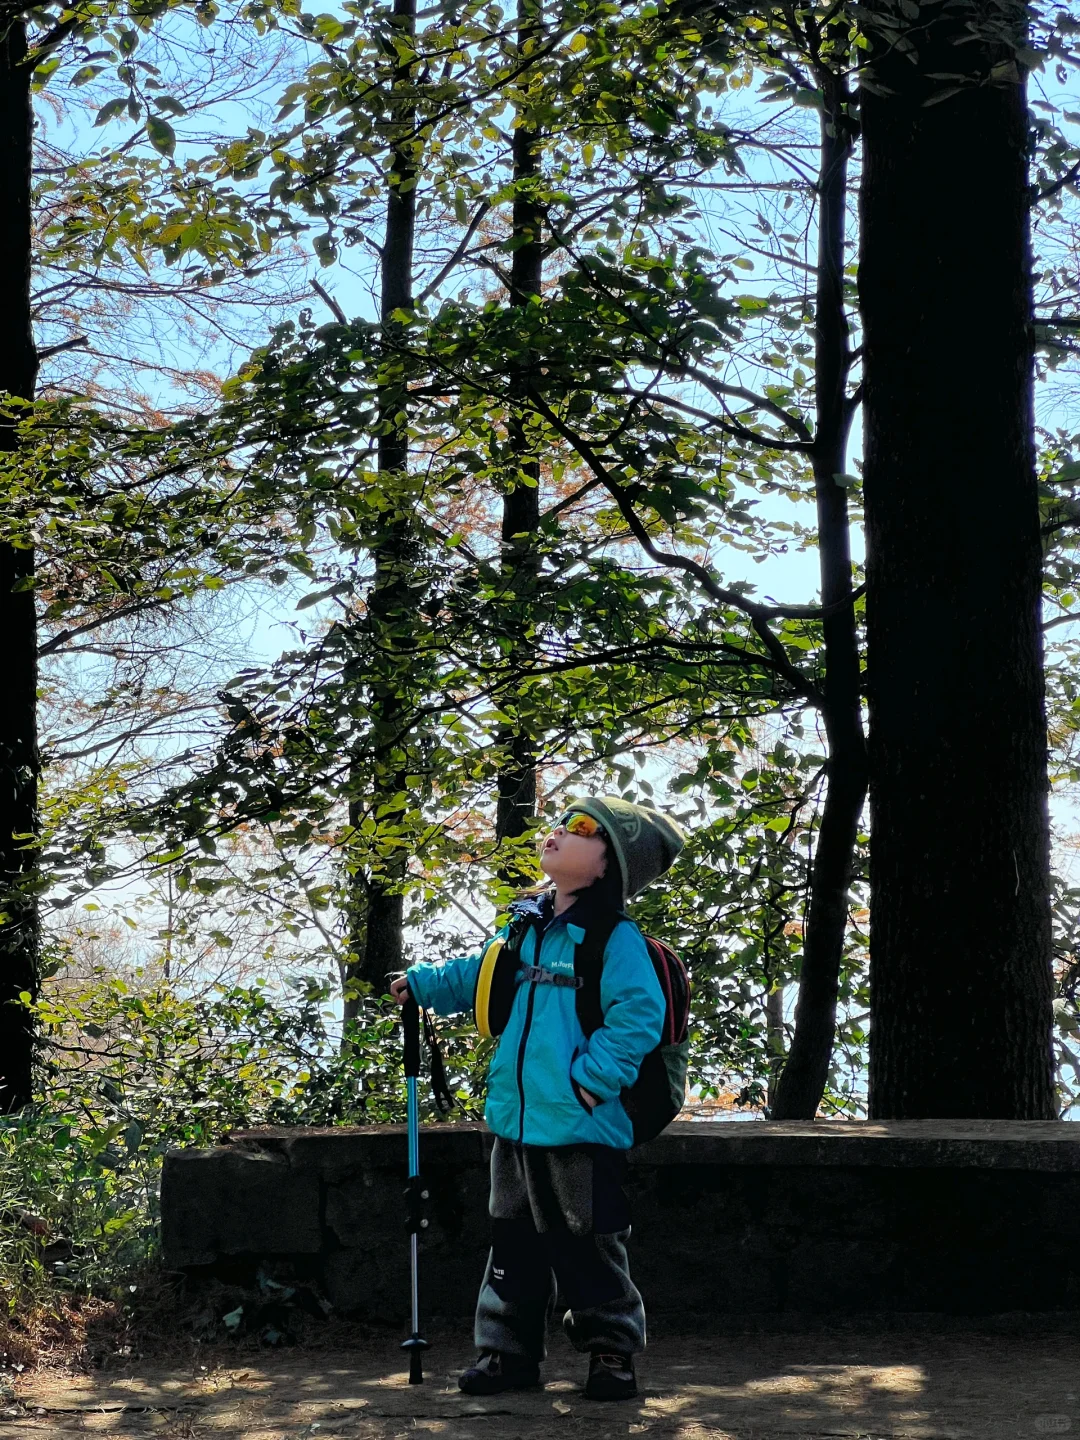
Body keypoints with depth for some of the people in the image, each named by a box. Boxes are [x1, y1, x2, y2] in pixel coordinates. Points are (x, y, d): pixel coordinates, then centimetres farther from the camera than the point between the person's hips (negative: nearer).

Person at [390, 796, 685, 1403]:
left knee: (589, 1249, 3)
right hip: (517, 1121, 7)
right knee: (515, 1244, 15)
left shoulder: (616, 939, -13)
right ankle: (511, 1352, 26)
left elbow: (639, 1014, -20)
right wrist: (422, 982, 18)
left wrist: (595, 1079, -20)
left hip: (580, 1128, -7)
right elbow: (479, 979, 26)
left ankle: (614, 1353, 19)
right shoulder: (526, 928, 10)